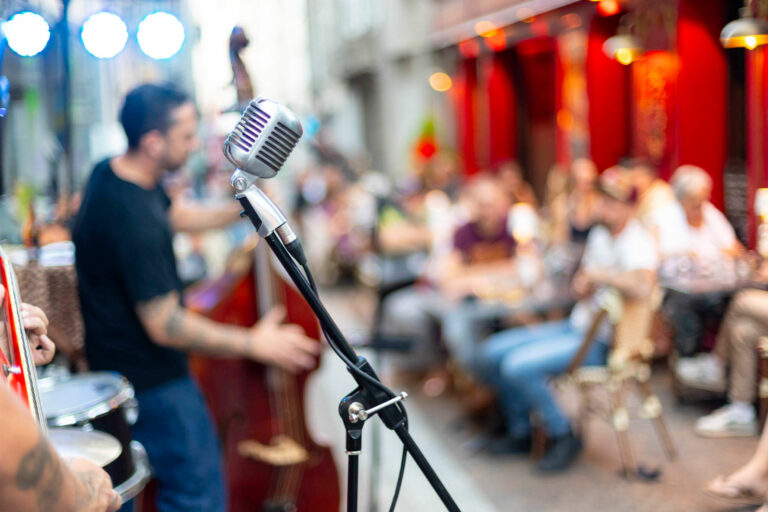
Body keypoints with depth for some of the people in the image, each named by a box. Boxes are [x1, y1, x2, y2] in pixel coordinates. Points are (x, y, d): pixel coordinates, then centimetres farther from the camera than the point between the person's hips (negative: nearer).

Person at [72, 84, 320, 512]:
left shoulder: (111, 172, 1)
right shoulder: (134, 221, -31)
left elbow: (173, 215, 20)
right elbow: (164, 325, -28)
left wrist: (239, 211, 8)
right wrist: (254, 344, -21)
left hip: (115, 361, 10)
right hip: (151, 379, -10)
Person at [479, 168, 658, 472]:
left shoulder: (637, 243, -18)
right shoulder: (599, 234, 10)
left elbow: (643, 287, -40)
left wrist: (599, 275, -27)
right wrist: (582, 285, -2)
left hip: (600, 342, -9)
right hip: (576, 325, 10)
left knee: (518, 365, -25)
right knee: (494, 351, 4)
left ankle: (564, 437, -5)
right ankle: (520, 433, 16)